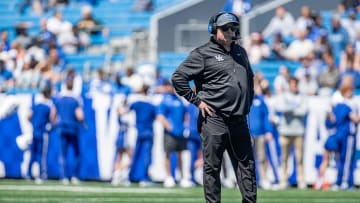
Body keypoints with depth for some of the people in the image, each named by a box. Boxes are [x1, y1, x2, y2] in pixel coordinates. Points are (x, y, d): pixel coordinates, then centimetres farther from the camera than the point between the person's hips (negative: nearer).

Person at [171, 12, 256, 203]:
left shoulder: (241, 52, 17)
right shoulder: (203, 54, -4)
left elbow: (250, 78, 32)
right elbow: (178, 77, -8)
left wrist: (248, 103, 20)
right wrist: (197, 101, -10)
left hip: (239, 120, 6)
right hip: (214, 120, -6)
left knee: (247, 164, 6)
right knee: (212, 167, -2)